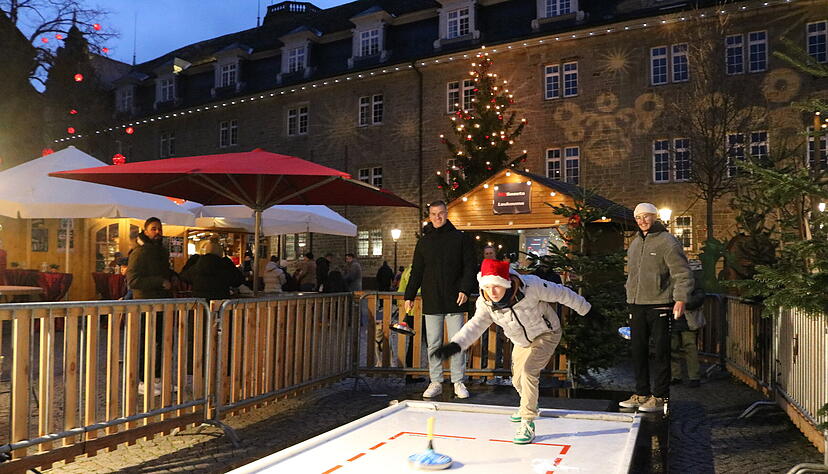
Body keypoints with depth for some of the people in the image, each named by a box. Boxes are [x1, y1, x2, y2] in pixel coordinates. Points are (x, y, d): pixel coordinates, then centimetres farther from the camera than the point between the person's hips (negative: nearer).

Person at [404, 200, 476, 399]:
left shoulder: (461, 239, 4)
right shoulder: (424, 241, 12)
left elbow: (470, 267, 2)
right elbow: (416, 271, 14)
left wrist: (465, 289, -11)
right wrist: (409, 296, 8)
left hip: (454, 301, -2)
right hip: (431, 301, 3)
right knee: (433, 345, 5)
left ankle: (458, 382, 10)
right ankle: (436, 382, 14)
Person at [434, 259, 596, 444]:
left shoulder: (531, 285, -33)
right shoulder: (485, 303, -22)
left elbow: (561, 293, -19)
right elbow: (475, 325, -33)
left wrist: (586, 310, -6)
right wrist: (455, 345, -52)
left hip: (547, 334, -5)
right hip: (521, 342, 5)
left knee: (528, 370, -24)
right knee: (518, 380, 13)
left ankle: (528, 423, -12)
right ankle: (529, 404, 48)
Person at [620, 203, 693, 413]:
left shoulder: (667, 242, -7)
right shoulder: (635, 243, 16)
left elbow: (683, 273, -11)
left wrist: (680, 299, -21)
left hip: (659, 305, -7)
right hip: (636, 305, 7)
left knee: (660, 352, -2)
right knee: (638, 350, 10)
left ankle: (660, 397, 4)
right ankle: (641, 394, 20)